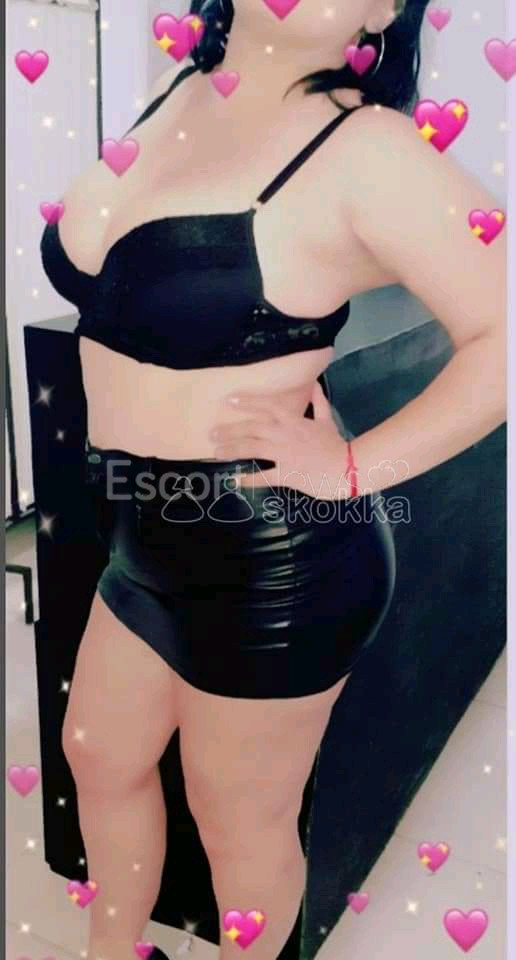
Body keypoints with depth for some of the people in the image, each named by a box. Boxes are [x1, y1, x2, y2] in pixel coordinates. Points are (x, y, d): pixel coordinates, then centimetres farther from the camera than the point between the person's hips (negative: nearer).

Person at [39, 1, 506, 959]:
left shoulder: (364, 150, -17)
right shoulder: (178, 90, 5)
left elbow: (499, 332, -19)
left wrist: (353, 468, -19)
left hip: (270, 558, -8)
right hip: (149, 542, 8)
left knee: (241, 821, 15)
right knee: (100, 758, 26)